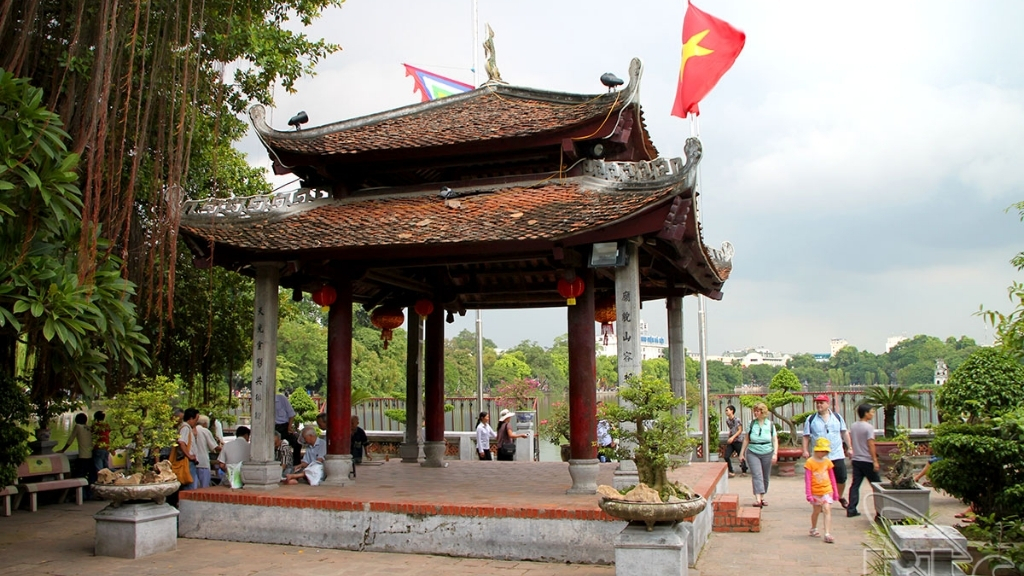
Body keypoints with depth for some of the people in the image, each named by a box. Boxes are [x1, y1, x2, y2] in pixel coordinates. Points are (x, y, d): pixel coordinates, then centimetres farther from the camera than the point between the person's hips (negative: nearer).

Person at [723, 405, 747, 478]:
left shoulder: (737, 420, -13)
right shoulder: (727, 420, 7)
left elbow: (740, 430, -14)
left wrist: (733, 437, -22)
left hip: (738, 441, -6)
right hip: (730, 441, 6)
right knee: (726, 456, -6)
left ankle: (744, 471, 24)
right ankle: (731, 472, 4)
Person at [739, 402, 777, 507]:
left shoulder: (770, 425, 1)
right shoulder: (751, 424, 1)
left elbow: (775, 440, 2)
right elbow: (746, 439, 7)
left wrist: (775, 453, -9)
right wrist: (742, 453, 7)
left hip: (767, 454, 1)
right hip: (753, 453, -1)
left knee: (765, 477, 9)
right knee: (756, 475, -14)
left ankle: (762, 497, 24)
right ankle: (757, 499, -22)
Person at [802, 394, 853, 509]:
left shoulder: (837, 417, 6)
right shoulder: (811, 419, 1)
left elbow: (845, 433, 11)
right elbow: (806, 437, 2)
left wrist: (849, 448, 7)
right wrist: (805, 450, -7)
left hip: (837, 455, 1)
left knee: (842, 478, 5)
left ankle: (840, 497, 31)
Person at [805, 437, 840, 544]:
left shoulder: (827, 462, 2)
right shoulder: (810, 462, -11)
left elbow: (832, 477, 12)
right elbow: (807, 479, -11)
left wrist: (835, 492, 14)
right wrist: (809, 494, -14)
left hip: (827, 490, 2)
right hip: (815, 492, -2)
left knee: (827, 510, -11)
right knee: (816, 511, 14)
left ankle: (827, 534, -15)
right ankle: (813, 529, 37)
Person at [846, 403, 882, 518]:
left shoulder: (853, 426, 9)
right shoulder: (869, 427, -12)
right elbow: (870, 445, -16)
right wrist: (875, 461, -14)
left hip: (856, 460, 6)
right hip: (867, 461, -6)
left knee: (855, 485, 4)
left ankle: (851, 510, 0)